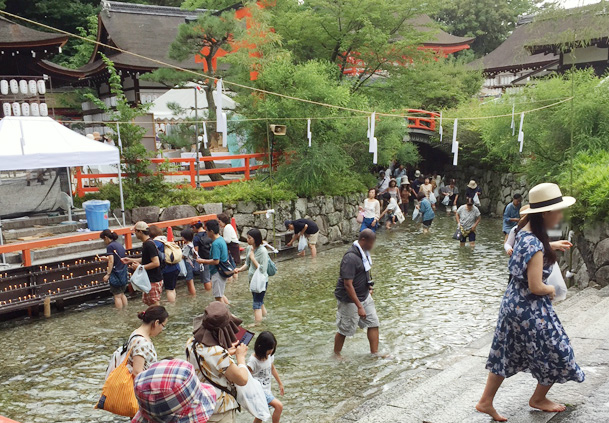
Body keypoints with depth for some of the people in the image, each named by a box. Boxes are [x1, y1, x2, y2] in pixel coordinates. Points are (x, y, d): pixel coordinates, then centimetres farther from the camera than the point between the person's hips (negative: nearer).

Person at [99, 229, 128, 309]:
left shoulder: (110, 246, -12)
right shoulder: (119, 244, 12)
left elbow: (111, 262, -18)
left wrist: (108, 274, -18)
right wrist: (106, 259, 25)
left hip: (116, 274, -8)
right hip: (123, 273, 8)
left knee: (117, 296, -1)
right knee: (122, 294, 19)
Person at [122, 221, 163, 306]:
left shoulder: (149, 245, -21)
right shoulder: (145, 243, 11)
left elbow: (156, 263, -26)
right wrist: (130, 260, 18)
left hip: (154, 280, -10)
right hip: (149, 279, 10)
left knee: (155, 305, -4)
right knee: (147, 302, 18)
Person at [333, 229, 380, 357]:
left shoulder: (363, 253, 2)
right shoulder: (351, 258, -28)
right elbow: (348, 285, -29)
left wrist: (369, 287, 21)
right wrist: (359, 307, -28)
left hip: (364, 296, 9)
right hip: (350, 300, -9)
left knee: (373, 323, 9)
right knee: (344, 329, 7)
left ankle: (374, 353, 21)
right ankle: (336, 354, 27)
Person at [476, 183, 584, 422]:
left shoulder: (524, 233, 1)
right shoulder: (535, 245, -27)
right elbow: (536, 287, -26)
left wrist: (551, 247, 27)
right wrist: (551, 290, -6)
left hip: (514, 302, 9)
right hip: (531, 308, -9)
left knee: (507, 354, 17)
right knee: (556, 353, 13)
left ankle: (486, 401, 24)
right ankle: (538, 399, 34)